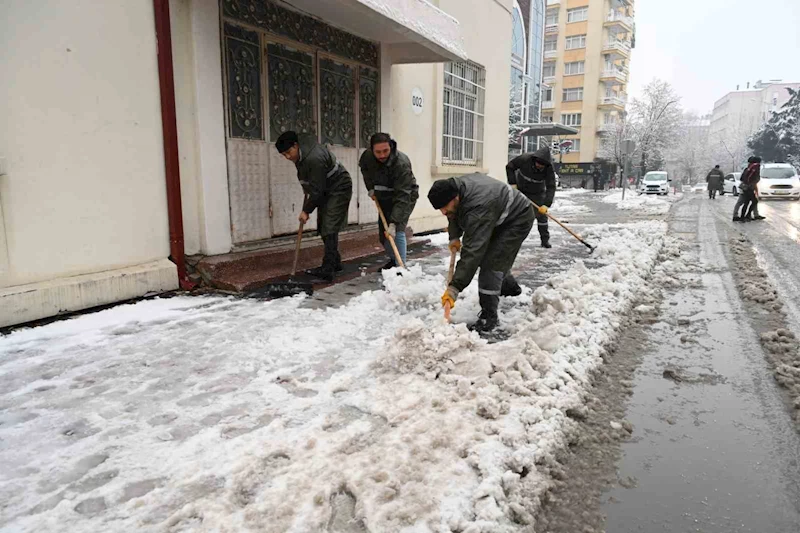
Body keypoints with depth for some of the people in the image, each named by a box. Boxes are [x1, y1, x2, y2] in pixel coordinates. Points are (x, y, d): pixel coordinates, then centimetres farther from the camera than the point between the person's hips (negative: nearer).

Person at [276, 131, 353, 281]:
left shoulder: (314, 158, -32)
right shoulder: (300, 152, -3)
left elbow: (316, 190, -27)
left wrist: (306, 210, -19)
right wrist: (306, 188, 21)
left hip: (339, 189, -10)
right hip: (325, 190, 10)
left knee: (329, 228, -16)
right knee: (323, 227, 12)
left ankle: (328, 270, -17)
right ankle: (335, 262, 24)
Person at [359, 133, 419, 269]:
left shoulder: (401, 163, -35)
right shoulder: (367, 156, -18)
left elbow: (402, 197, -38)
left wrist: (393, 222, -43)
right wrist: (370, 187, -2)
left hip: (405, 197, -6)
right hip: (384, 197, 6)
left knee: (397, 231, -20)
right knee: (383, 232, 11)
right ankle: (393, 260, 31)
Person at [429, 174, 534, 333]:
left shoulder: (477, 210, -42)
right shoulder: (454, 187, -15)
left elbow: (472, 251, -45)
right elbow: (455, 215, 9)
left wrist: (454, 288, -47)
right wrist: (454, 237, 0)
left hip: (518, 218, -9)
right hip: (499, 218, 10)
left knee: (491, 262, -20)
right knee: (483, 254, 22)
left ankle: (488, 316, -10)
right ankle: (509, 285, 48)